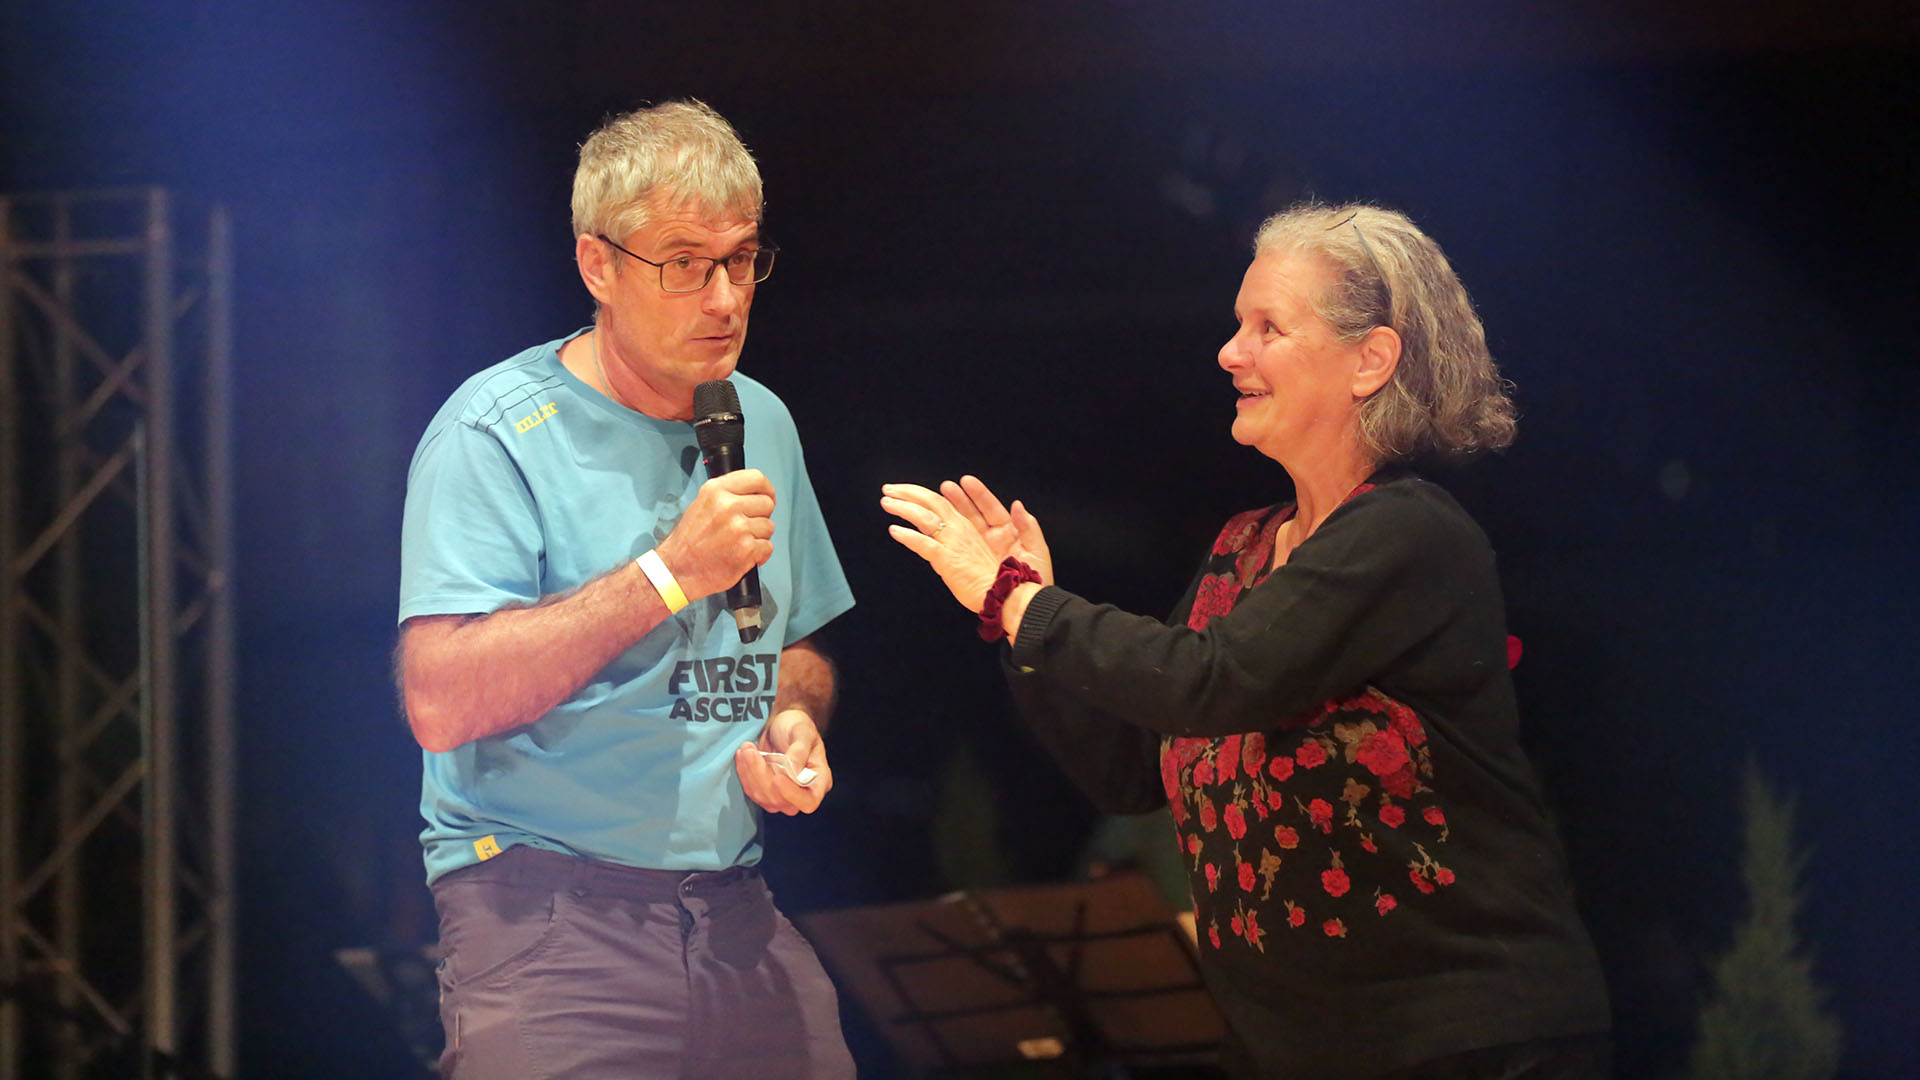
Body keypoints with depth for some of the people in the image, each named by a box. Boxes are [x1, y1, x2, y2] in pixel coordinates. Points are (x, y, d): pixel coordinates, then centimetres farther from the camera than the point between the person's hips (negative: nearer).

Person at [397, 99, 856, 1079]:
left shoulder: (760, 424, 14)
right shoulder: (497, 433, -9)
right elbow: (440, 702, -20)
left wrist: (793, 724, 3)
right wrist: (669, 574, -21)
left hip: (736, 921, 6)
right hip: (545, 925, -6)